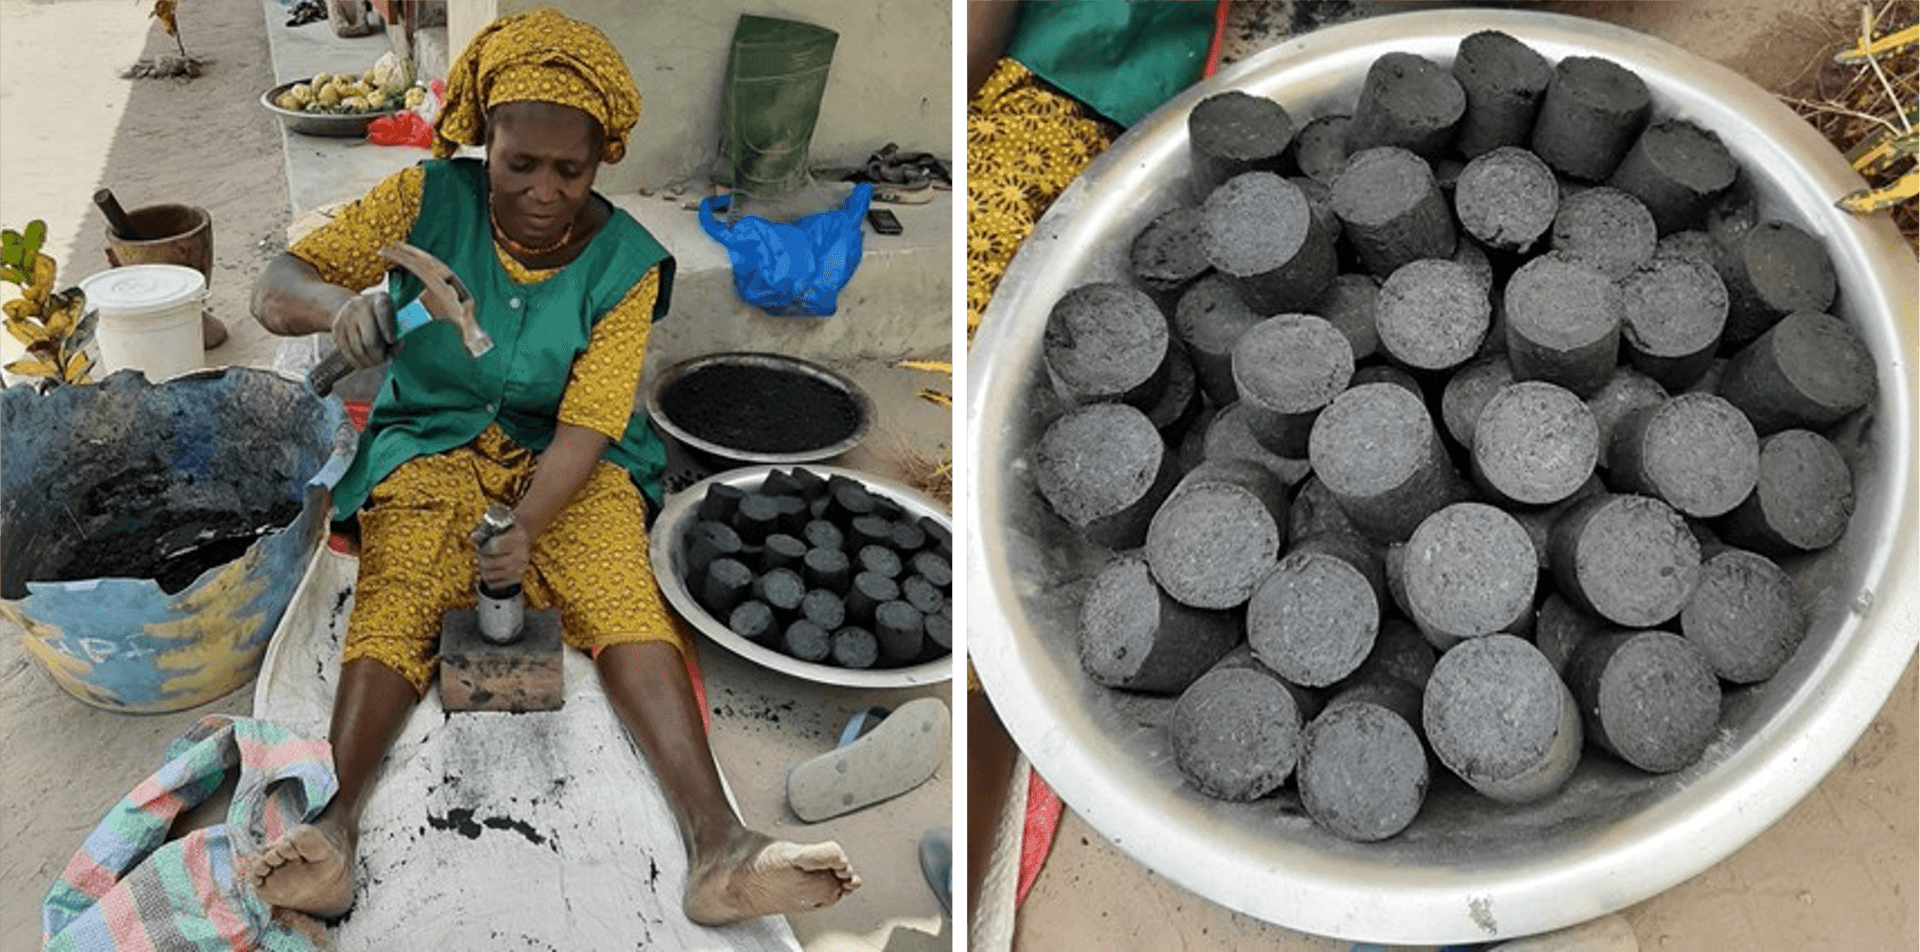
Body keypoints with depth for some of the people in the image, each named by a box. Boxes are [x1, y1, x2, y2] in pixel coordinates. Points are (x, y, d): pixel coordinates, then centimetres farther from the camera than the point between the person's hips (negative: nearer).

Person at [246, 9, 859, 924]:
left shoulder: (624, 261, -9)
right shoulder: (430, 200, -8)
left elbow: (587, 426, -14)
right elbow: (275, 289, -13)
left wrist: (527, 525, -33)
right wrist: (339, 303, -39)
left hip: (565, 461, -1)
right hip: (429, 440, 2)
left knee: (624, 594, -28)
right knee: (395, 597, -28)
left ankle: (717, 847, -44)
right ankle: (332, 828, -46)